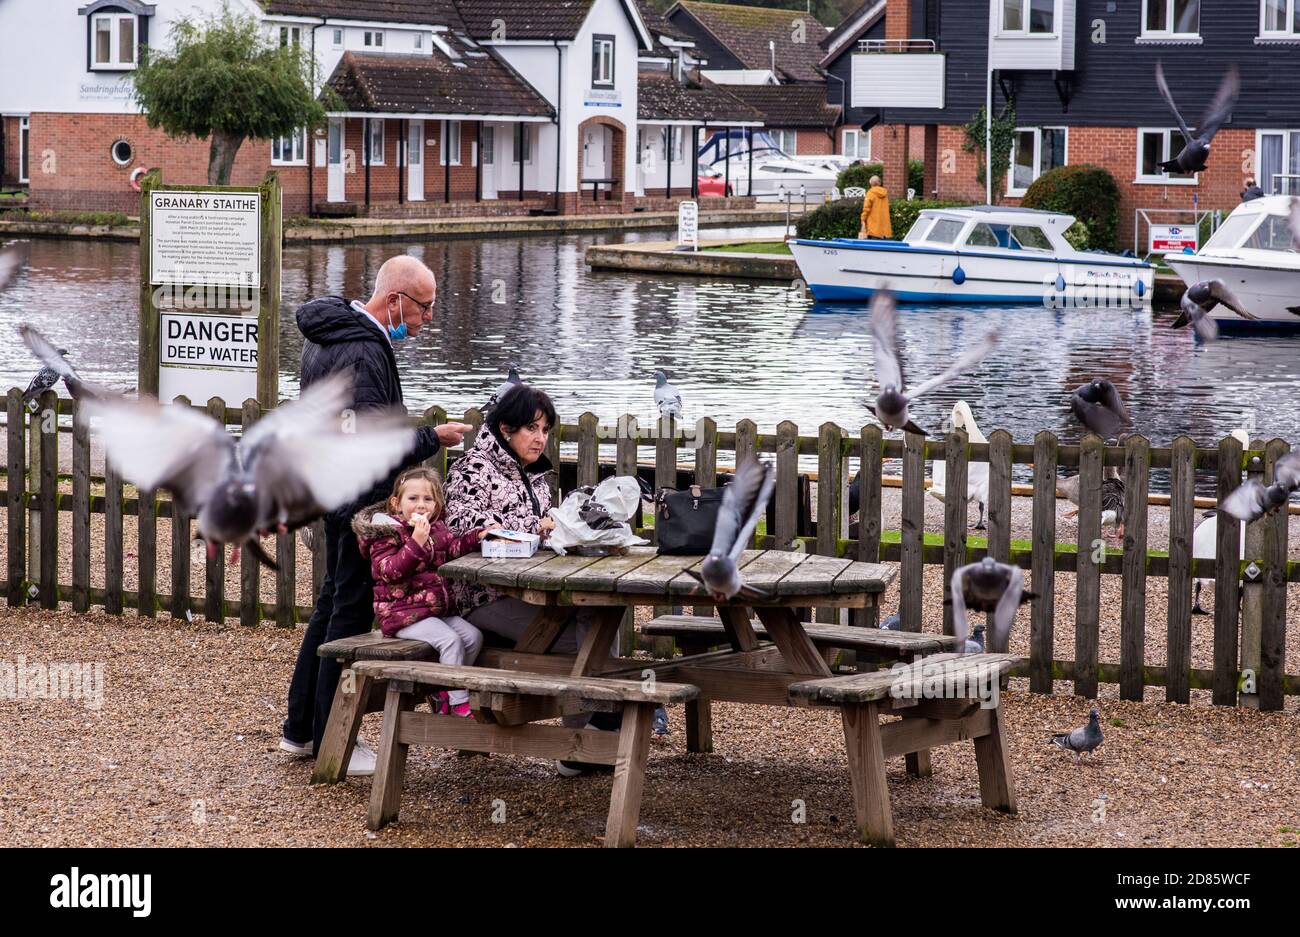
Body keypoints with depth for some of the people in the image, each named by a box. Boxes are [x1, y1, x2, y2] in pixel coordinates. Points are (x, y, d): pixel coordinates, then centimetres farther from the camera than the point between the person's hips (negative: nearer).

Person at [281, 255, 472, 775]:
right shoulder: (362, 353, -25)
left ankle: (300, 728, 27)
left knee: (333, 601, 19)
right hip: (357, 497, -11)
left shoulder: (328, 332, 10)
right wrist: (434, 437, -17)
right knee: (351, 611, -2)